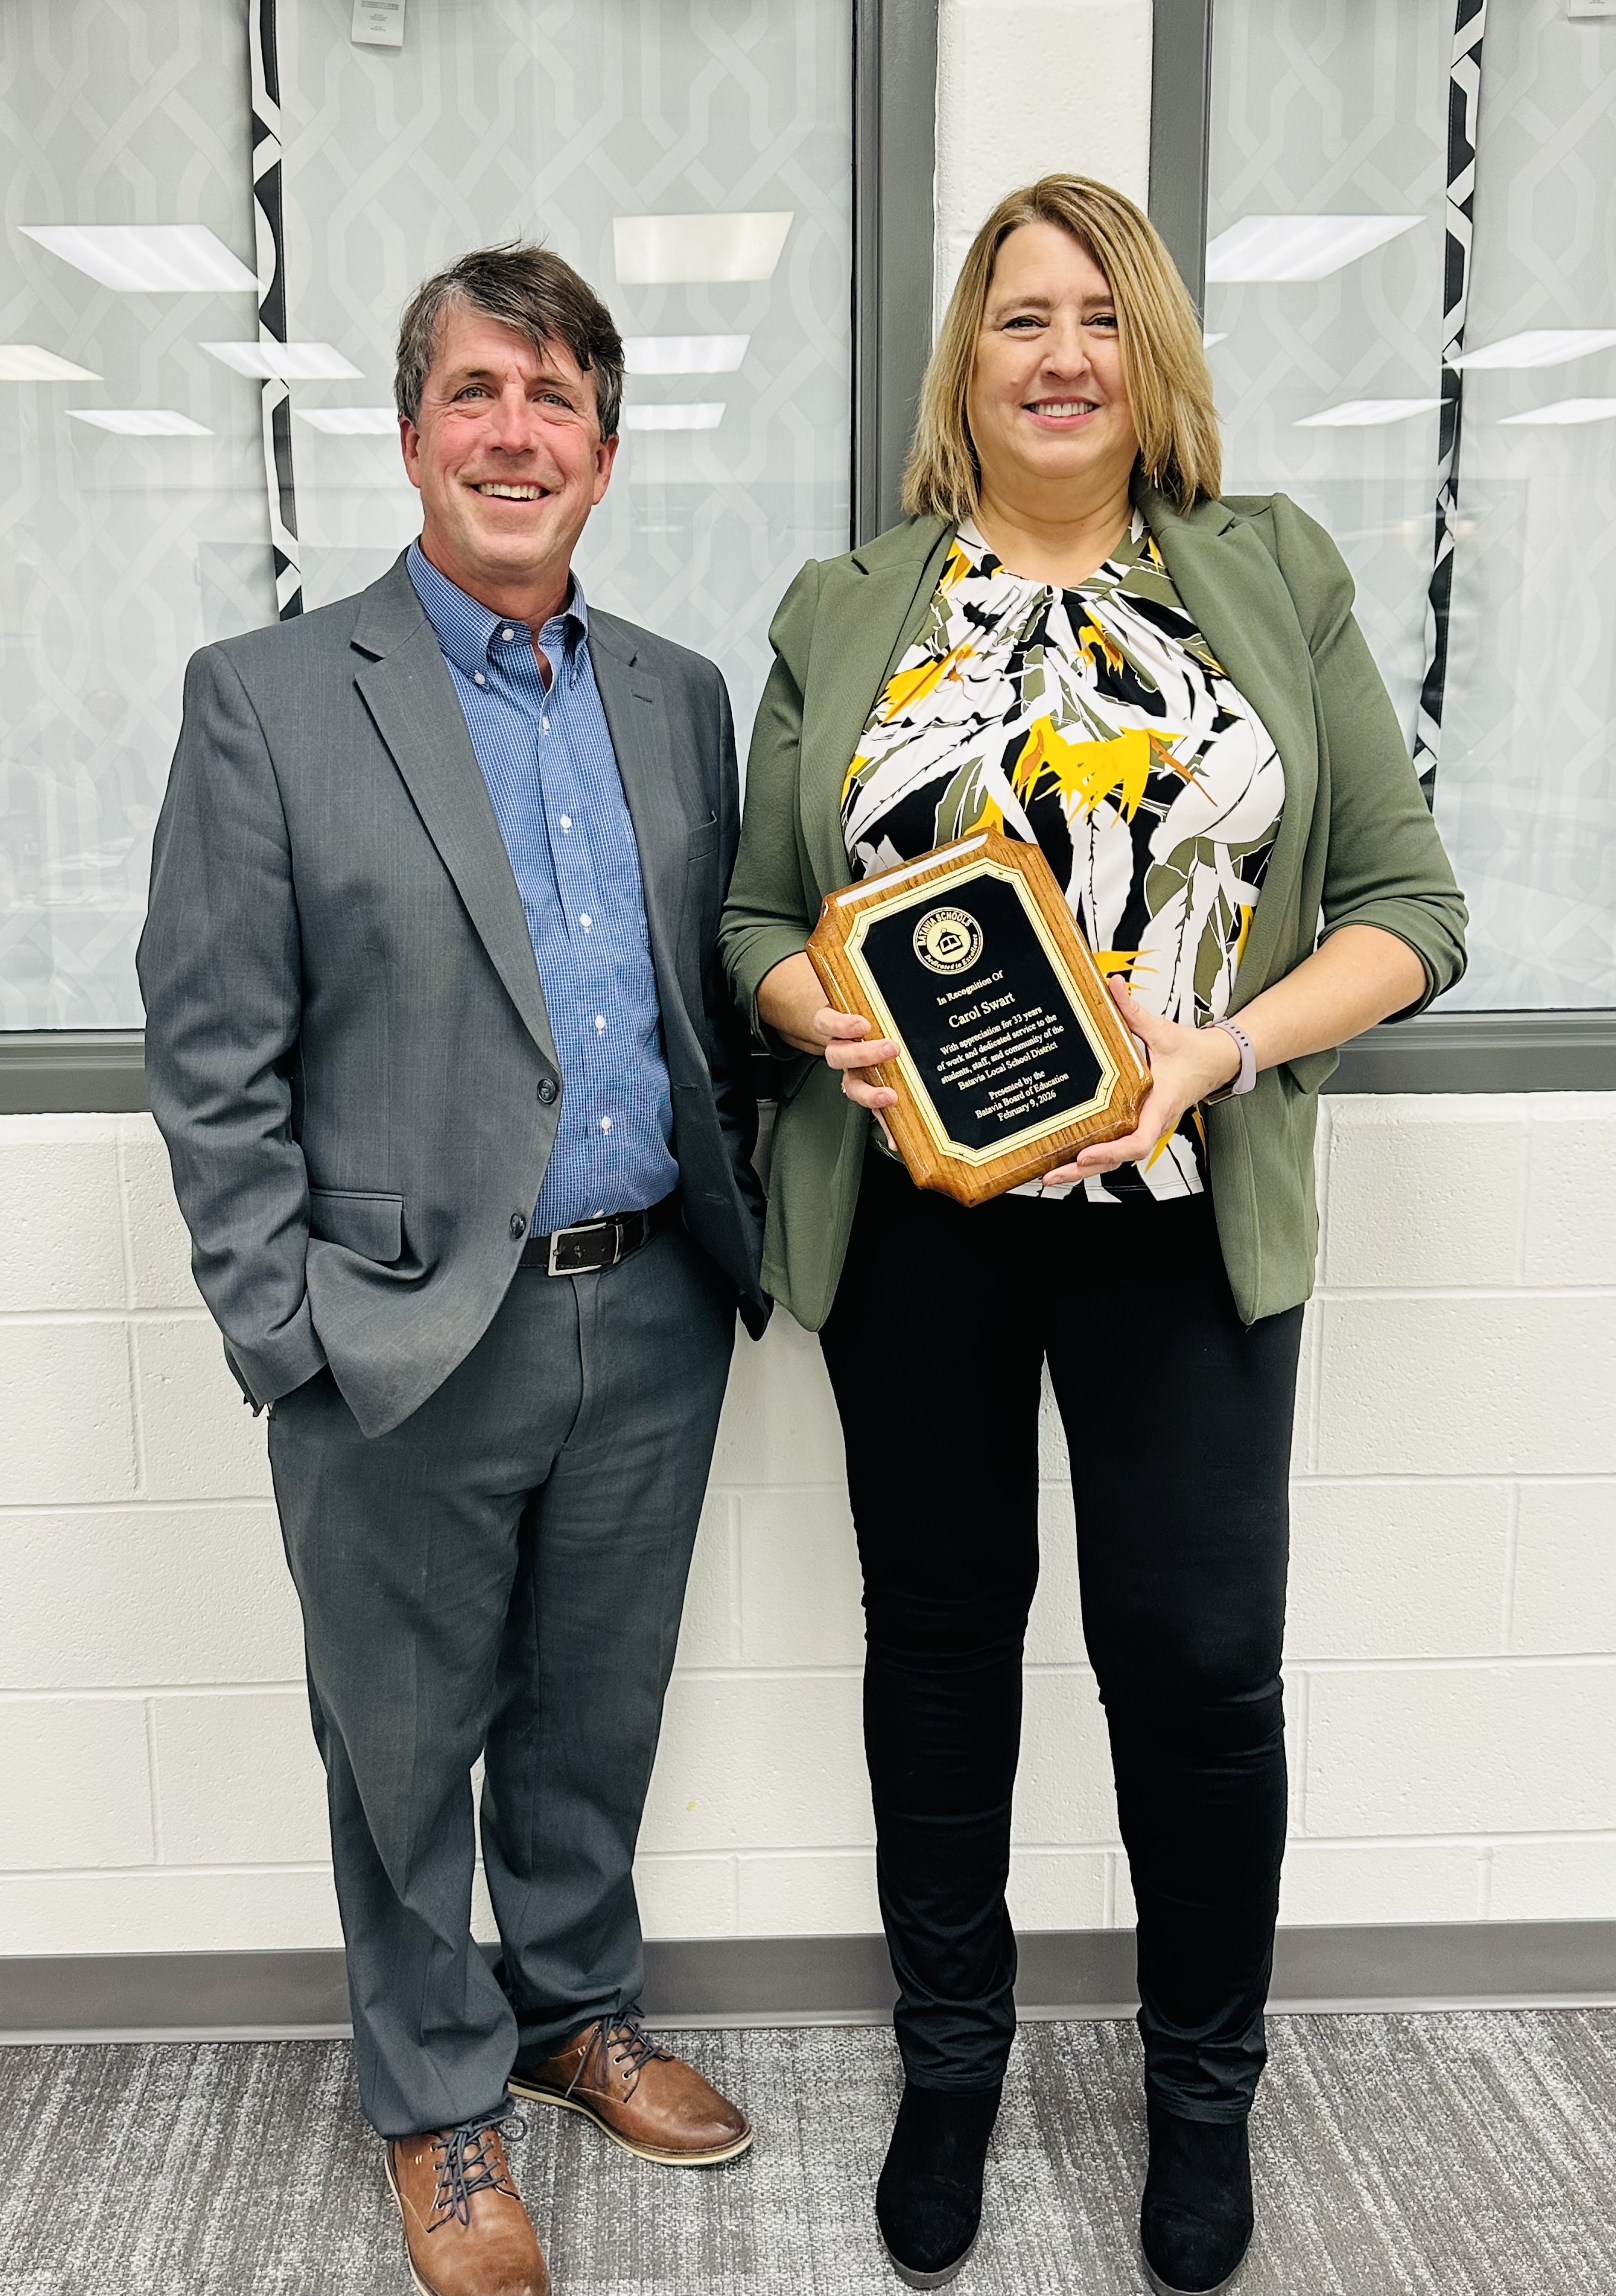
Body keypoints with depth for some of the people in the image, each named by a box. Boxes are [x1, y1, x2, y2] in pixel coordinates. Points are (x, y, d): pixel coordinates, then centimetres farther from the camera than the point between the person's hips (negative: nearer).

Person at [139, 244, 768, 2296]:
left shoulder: (680, 700, 9)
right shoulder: (269, 698, -5)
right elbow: (209, 1055, -8)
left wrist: (740, 1243, 7)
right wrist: (290, 1337, -11)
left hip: (651, 1319, 4)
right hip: (409, 1349, -4)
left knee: (598, 1714, 20)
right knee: (407, 1745, 13)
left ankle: (578, 2010, 45)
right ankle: (439, 2102, 36)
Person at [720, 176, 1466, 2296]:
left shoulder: (1273, 581, 5)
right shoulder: (844, 616, 8)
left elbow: (1408, 903, 2)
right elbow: (759, 919, 10)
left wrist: (1229, 1042, -14)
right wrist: (829, 1021, -12)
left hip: (1181, 1215, -1)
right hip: (911, 1212, 2)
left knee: (1199, 1658, 2)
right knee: (940, 1637, 13)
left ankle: (1203, 2084, 31)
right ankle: (950, 2062, 36)